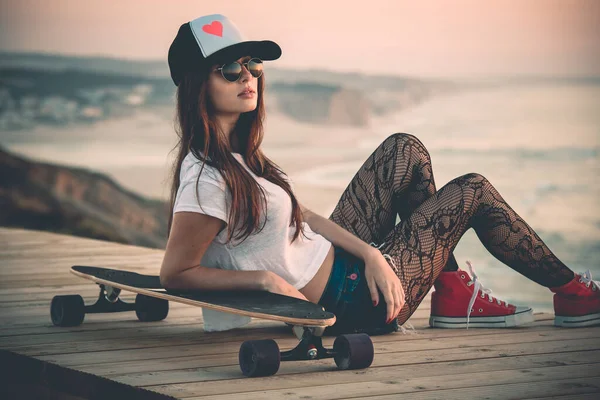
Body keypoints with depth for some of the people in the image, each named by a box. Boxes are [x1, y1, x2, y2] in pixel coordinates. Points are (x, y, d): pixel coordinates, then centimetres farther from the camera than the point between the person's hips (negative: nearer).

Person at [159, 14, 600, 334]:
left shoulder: (239, 153, 3)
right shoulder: (208, 177, -27)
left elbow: (303, 217, 4)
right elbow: (174, 273, -28)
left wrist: (371, 254, -8)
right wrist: (265, 278, -29)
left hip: (334, 259, 9)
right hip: (350, 305, -9)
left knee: (405, 150, 13)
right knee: (473, 191, 3)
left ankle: (453, 293, 15)